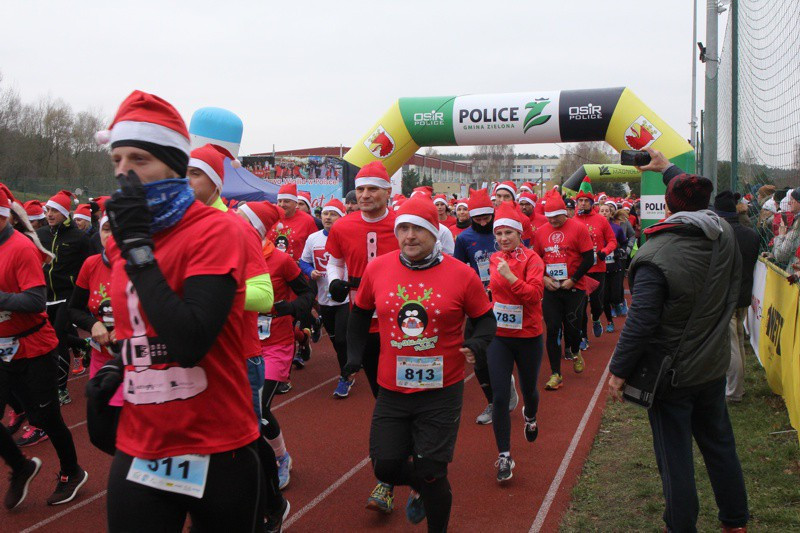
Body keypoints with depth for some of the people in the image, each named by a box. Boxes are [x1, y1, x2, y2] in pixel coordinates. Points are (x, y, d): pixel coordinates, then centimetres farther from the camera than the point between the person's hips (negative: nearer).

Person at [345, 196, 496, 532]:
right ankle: (420, 490, 42)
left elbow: (485, 317, 3)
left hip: (442, 391, -3)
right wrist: (354, 355, 7)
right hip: (392, 390, 3)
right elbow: (360, 313, 13)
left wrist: (476, 344, -16)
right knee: (385, 465, 7)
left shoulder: (461, 275, -10)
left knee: (430, 473, 1)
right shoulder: (377, 269, -4)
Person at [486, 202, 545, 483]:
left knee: (528, 389, 18)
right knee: (500, 396, -5)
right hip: (498, 336, 2)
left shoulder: (532, 259, -12)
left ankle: (530, 417, 55)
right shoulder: (494, 259, 1)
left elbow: (535, 295, -23)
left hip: (528, 336, -2)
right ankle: (504, 456, 6)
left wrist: (511, 277, -32)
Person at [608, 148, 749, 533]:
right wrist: (668, 169, 31)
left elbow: (640, 322, -25)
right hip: (713, 367, 7)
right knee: (720, 445, 21)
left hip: (670, 374, -7)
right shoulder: (724, 235, -3)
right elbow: (697, 198, 19)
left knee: (675, 458, 6)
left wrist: (619, 370, -14)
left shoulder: (655, 256, -24)